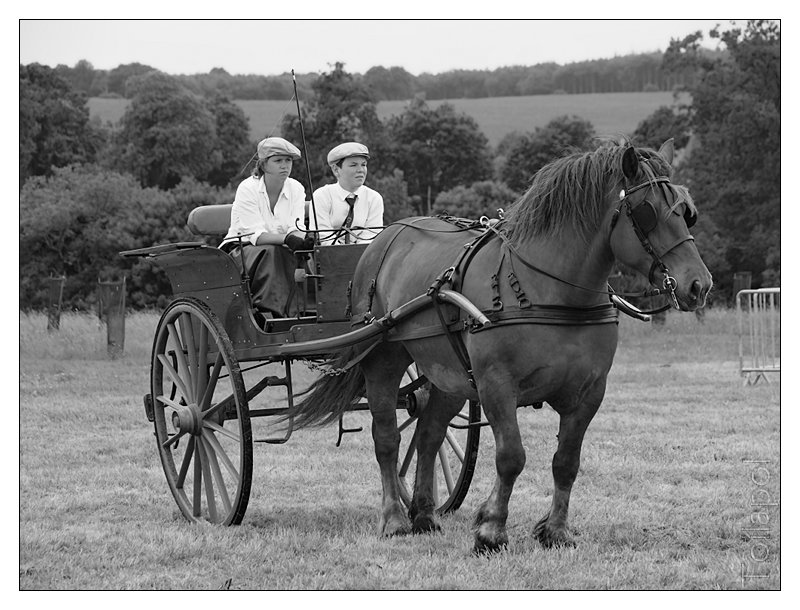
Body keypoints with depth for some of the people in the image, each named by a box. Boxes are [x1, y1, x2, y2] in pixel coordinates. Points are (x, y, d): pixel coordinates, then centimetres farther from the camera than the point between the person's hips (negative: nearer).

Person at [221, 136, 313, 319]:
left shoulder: (296, 189, 2)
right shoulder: (248, 188, -12)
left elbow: (296, 229, -8)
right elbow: (255, 235, -21)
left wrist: (303, 239, -34)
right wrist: (286, 239, -39)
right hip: (241, 248, -4)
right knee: (270, 252, -36)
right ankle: (266, 309, -43)